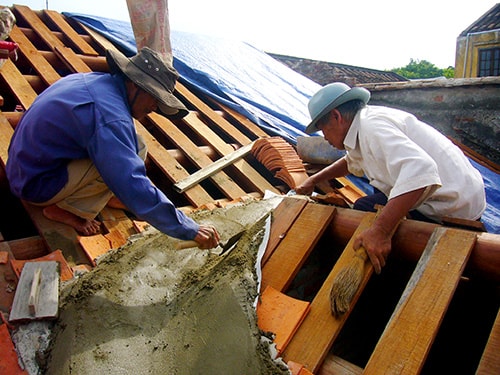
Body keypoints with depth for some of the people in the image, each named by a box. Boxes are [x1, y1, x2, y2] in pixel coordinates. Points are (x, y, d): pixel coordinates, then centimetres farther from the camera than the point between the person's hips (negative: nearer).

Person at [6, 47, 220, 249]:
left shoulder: (95, 80, -1)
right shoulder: (109, 118, -30)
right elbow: (136, 192, -34)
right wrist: (192, 231, -28)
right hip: (36, 185, -8)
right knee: (135, 150, -22)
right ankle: (65, 210, -9)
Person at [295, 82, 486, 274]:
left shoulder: (372, 126, -22)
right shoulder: (368, 120, 10)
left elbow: (420, 171, -39)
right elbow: (352, 162, 30)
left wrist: (379, 231, -43)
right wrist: (313, 180, 26)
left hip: (450, 209, -10)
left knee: (363, 209, -11)